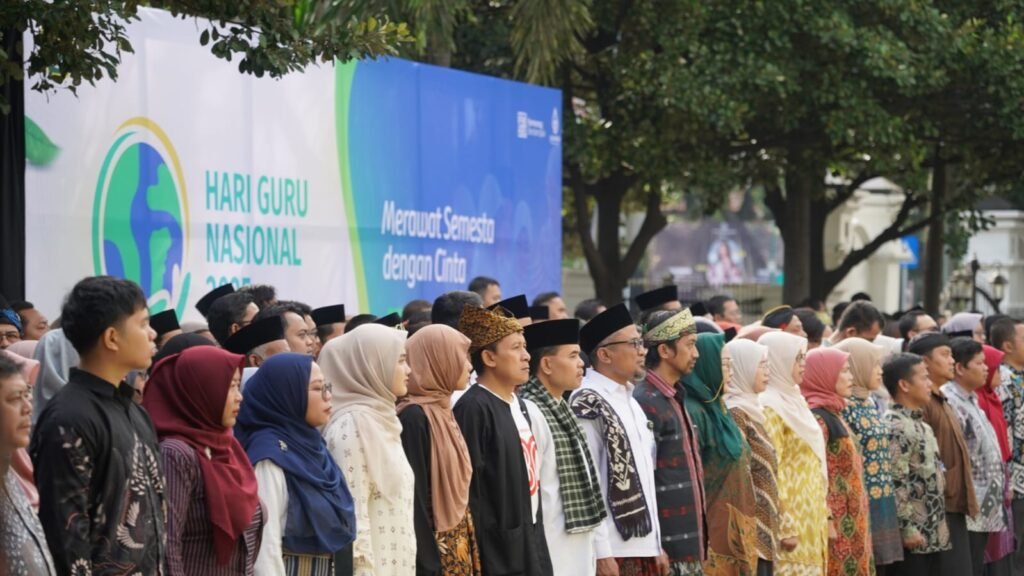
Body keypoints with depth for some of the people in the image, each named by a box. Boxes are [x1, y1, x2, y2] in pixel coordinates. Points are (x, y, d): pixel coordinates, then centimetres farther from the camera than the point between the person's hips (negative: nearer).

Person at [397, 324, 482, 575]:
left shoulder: (441, 410, 11)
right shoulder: (414, 417, -16)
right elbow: (415, 496, -19)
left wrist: (466, 542, 15)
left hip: (457, 544, 9)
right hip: (437, 548, -9)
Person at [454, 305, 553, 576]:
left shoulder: (516, 405, 14)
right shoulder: (473, 409, -14)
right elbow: (469, 487, -17)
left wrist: (535, 542, 18)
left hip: (527, 542, 9)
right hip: (496, 551, -9)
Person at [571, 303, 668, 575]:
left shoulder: (630, 401, 17)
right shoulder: (588, 405, -10)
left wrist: (656, 544, 18)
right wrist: (601, 552, -18)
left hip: (643, 546, 9)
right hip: (613, 550, -9)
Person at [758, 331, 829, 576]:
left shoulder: (793, 402, 15)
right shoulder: (769, 408, -12)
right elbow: (771, 472, -18)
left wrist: (822, 517, 17)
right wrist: (785, 527, -20)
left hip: (809, 522, 9)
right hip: (791, 522, -9)